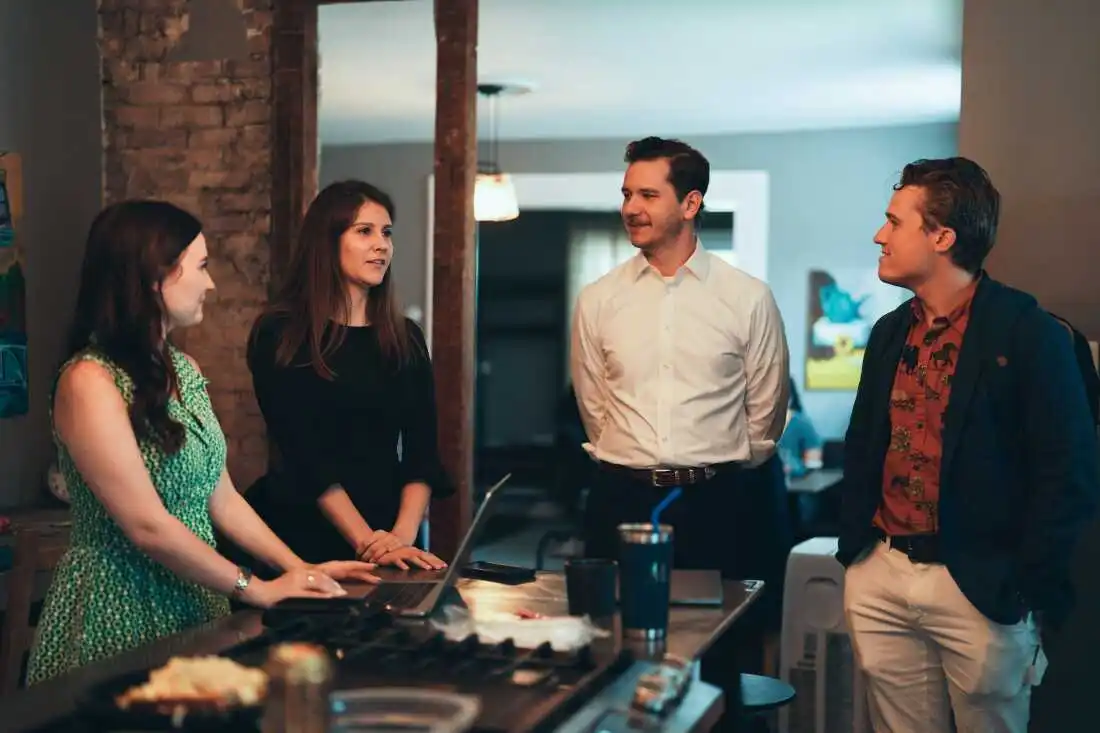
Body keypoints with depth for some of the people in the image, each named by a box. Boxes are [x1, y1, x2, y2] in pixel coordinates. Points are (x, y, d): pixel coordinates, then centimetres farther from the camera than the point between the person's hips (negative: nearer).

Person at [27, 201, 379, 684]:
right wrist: (259, 590, -14)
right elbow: (148, 526, -20)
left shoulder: (184, 370, 9)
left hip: (196, 605, 8)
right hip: (119, 613, -7)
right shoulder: (89, 381, -17)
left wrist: (299, 569, 3)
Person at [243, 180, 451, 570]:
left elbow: (421, 451, 3)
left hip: (390, 527, 3)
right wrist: (367, 543, -18)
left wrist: (403, 536, -13)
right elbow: (303, 454, -10)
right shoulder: (279, 336, -4)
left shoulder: (406, 338, 8)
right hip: (303, 535, -3)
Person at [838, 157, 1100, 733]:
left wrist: (1027, 594, -11)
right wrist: (852, 547, 10)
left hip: (981, 589, -5)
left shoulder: (1027, 333, -10)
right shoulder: (889, 333, 9)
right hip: (880, 577, 6)